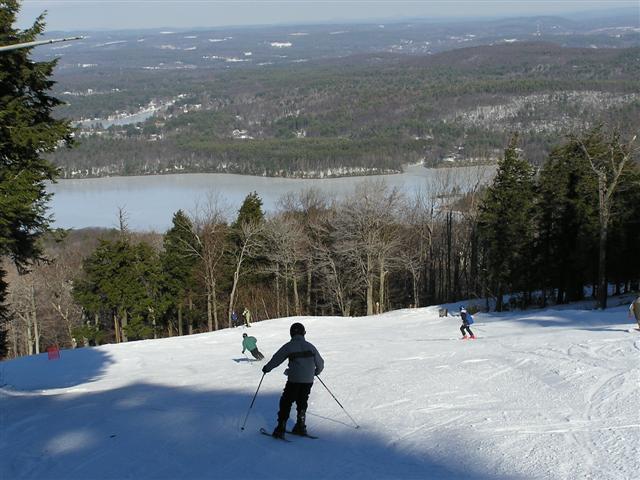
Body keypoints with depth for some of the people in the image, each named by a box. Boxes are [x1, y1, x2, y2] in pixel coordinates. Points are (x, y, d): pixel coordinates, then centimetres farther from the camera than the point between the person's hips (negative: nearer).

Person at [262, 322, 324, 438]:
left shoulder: (289, 346, -5)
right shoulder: (310, 346, 6)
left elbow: (277, 358, 3)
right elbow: (320, 363, 14)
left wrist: (267, 368, 19)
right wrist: (317, 371, 35)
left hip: (294, 380, -4)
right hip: (308, 381, 4)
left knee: (286, 402, 5)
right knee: (302, 402, 19)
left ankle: (281, 429, 0)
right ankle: (300, 427, 19)